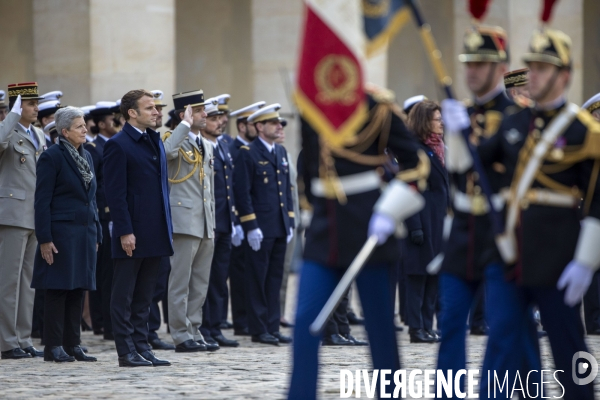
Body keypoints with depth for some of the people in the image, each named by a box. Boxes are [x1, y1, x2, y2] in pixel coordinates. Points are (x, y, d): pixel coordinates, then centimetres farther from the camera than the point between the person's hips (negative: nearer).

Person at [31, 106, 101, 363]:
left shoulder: (86, 157, 14)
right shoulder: (52, 157, -8)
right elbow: (42, 200, -11)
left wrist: (97, 234, 14)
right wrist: (45, 239, -16)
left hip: (85, 233, 7)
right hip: (61, 233, -7)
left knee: (78, 289, 7)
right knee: (58, 289, -4)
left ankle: (72, 344, 12)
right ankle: (54, 346, 0)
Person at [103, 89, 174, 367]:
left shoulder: (155, 142, 15)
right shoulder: (118, 145, -9)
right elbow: (115, 192, -13)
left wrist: (167, 226, 13)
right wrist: (125, 231, -18)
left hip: (155, 234, 7)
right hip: (132, 234, -7)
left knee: (144, 295, 11)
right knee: (124, 295, 0)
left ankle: (142, 347, 15)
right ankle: (126, 352, 2)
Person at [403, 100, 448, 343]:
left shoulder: (436, 147, 14)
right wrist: (415, 227, -20)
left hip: (439, 218, 8)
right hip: (422, 219, -8)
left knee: (434, 273, 9)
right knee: (418, 274, -4)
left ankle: (427, 325, 14)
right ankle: (416, 328, -1)